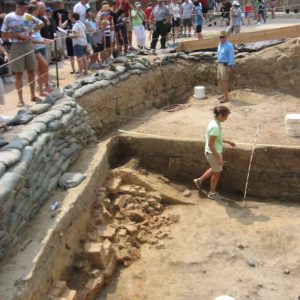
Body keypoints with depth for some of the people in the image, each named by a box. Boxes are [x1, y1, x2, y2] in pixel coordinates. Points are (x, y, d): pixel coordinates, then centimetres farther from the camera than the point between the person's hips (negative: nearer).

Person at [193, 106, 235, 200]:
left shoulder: (214, 123, 0)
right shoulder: (215, 127, -29)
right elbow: (210, 144, -27)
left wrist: (228, 142, 16)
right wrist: (218, 158, -23)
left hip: (212, 152, 9)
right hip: (214, 153, -9)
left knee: (214, 169, 29)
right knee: (217, 172, 13)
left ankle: (199, 180, 41)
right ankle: (212, 193, 31)